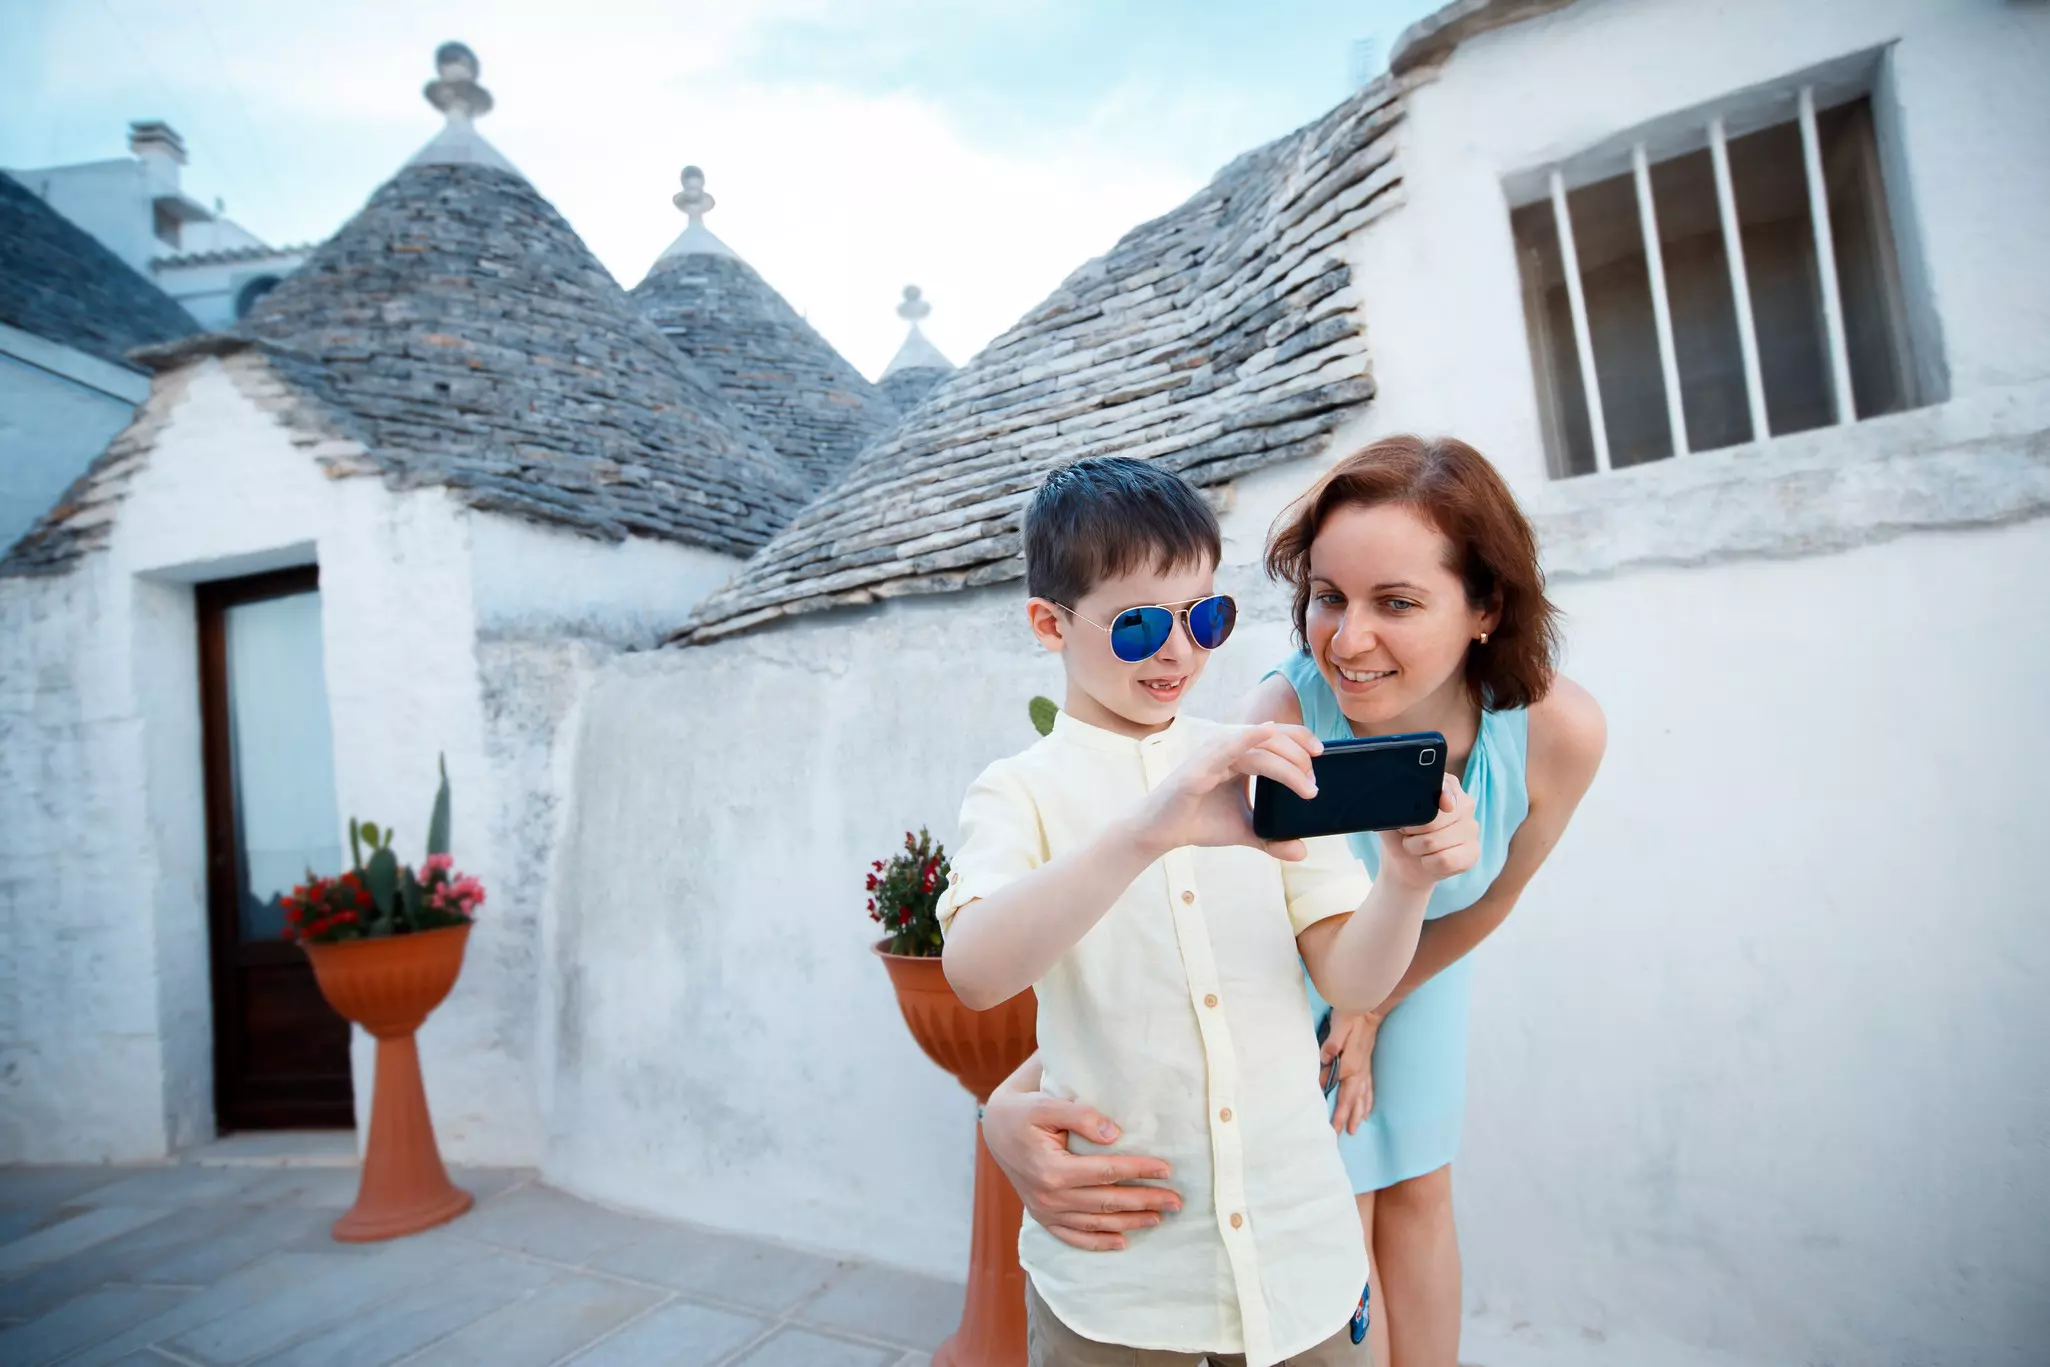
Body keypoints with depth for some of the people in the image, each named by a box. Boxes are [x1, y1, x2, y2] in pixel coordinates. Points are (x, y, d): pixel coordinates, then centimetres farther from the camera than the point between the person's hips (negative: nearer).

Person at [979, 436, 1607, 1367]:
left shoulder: (1559, 731, -29)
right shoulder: (1280, 725, -40)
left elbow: (1487, 902, -9)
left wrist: (1373, 1010, -3)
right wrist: (1013, 1105, -52)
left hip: (1422, 965, 3)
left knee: (1417, 1195, 16)